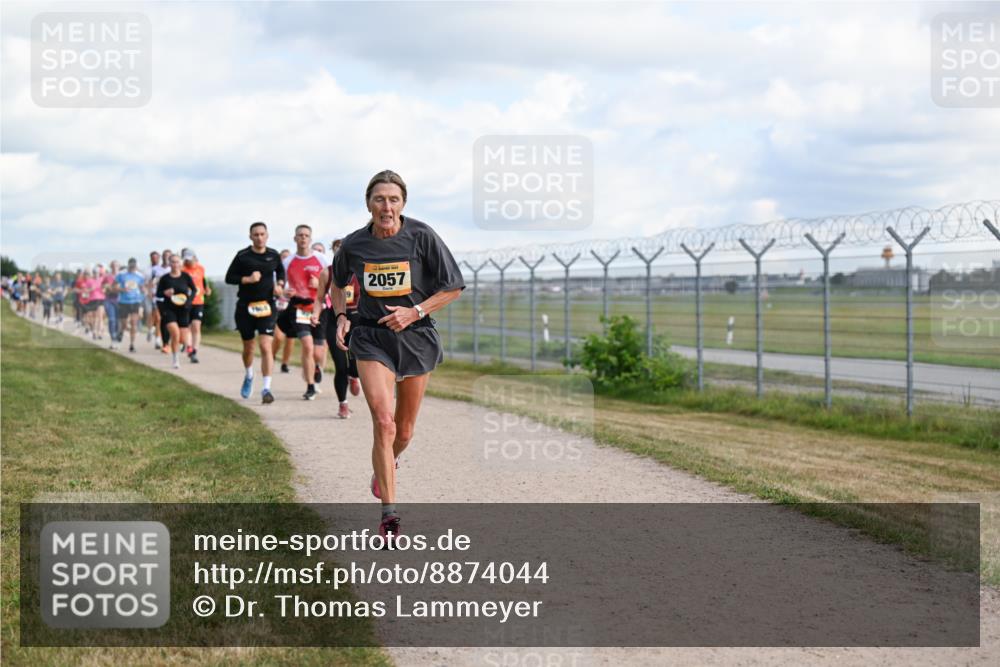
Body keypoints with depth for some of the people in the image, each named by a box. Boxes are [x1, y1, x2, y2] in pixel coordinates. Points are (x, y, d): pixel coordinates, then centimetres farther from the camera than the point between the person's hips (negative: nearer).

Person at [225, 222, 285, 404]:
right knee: (248, 348, 14)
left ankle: (266, 389, -14)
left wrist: (279, 284, 2)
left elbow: (281, 271, 21)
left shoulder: (274, 255, 2)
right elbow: (229, 278, -1)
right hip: (245, 306, 0)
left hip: (267, 306, 0)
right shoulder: (242, 256, -4)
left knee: (266, 347, -14)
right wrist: (247, 279, -16)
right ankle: (248, 376, 44)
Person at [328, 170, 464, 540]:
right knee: (383, 422, -18)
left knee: (404, 431, 11)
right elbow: (338, 283, 17)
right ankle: (389, 513, -13)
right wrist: (341, 316, 1)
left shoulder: (422, 236, -9)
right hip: (371, 338, 0)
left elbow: (453, 287, -3)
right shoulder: (354, 245, -4)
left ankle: (386, 466, 47)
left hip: (416, 338, 1)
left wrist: (415, 312, -14)